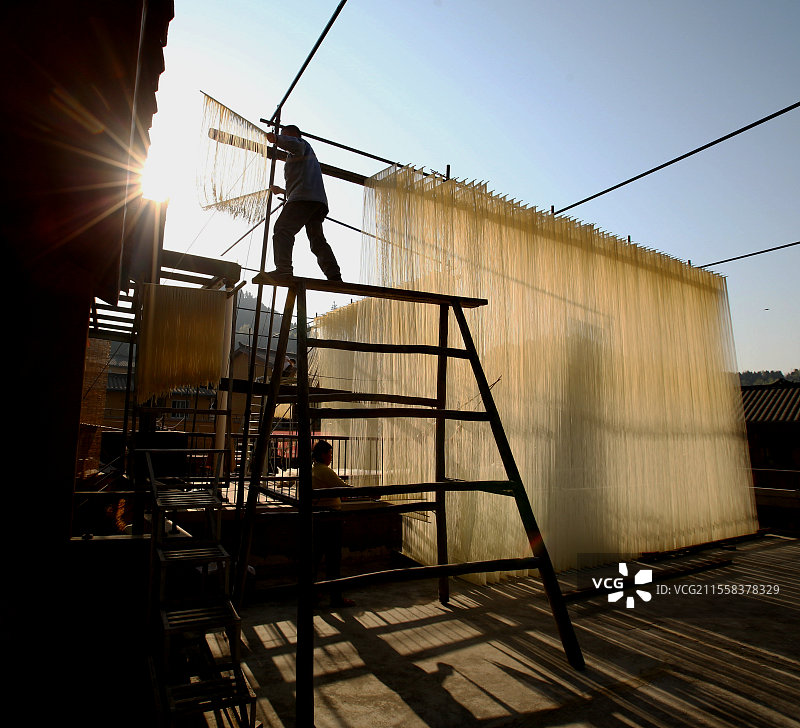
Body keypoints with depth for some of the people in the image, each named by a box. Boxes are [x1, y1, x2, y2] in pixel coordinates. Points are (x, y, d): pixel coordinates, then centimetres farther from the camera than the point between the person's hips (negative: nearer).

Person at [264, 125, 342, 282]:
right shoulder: (308, 152, 43)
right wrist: (281, 190, 61)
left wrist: (277, 139, -29)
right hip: (319, 200, 9)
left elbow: (297, 146, -14)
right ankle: (334, 276, -11)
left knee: (282, 229, -16)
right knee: (317, 240, 3)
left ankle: (283, 269, -32)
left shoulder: (302, 143, 16)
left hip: (304, 198, -9)